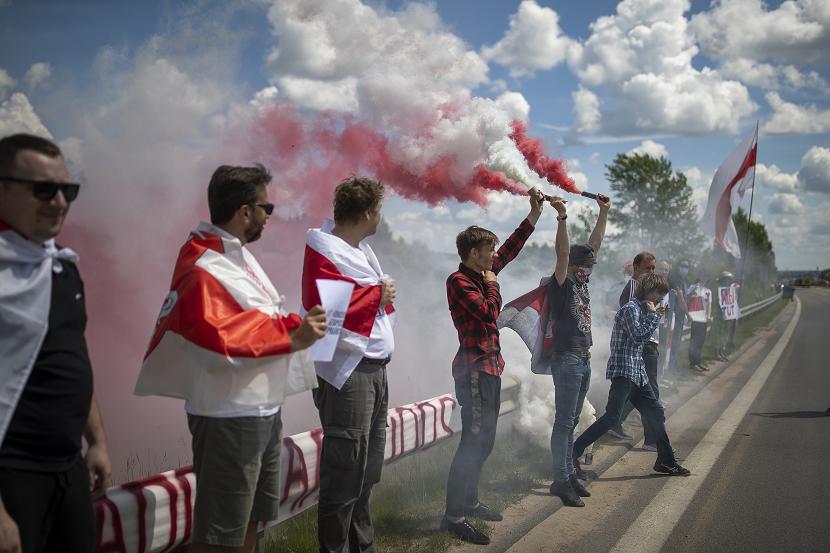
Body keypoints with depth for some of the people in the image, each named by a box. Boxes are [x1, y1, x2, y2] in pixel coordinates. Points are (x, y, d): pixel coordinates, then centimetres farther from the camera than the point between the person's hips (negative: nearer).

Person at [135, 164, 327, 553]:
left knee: (248, 521, 22)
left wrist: (297, 325, 3)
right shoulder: (205, 268, -19)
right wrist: (290, 338, -22)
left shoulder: (237, 254, 11)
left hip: (263, 410, 10)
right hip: (230, 418, -10)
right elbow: (219, 343, -29)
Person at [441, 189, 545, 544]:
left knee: (484, 441, 15)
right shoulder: (458, 281, -13)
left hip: (490, 368, 9)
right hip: (474, 369, -9)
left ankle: (469, 501, 25)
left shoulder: (481, 273, 12)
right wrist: (492, 286, -6)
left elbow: (512, 248, 21)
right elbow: (489, 312, -24)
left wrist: (534, 214, 19)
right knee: (474, 442, -11)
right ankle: (453, 515, -9)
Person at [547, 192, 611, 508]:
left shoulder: (582, 282, 12)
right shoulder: (562, 284, -9)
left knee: (572, 422, 13)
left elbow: (595, 243, 17)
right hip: (567, 360, -8)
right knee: (564, 422, -6)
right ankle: (561, 481, -4)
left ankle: (569, 474, 19)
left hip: (584, 361, 9)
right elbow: (562, 253, -25)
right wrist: (562, 217, -34)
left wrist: (604, 212, 16)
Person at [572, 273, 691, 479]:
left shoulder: (642, 309, 18)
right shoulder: (631, 308, -12)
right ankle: (572, 452, -13)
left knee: (655, 413, 11)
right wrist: (653, 315, -10)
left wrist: (656, 315, 16)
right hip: (624, 371, -10)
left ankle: (666, 461, 21)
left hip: (637, 372, 10)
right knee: (612, 417, -15)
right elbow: (638, 335, -22)